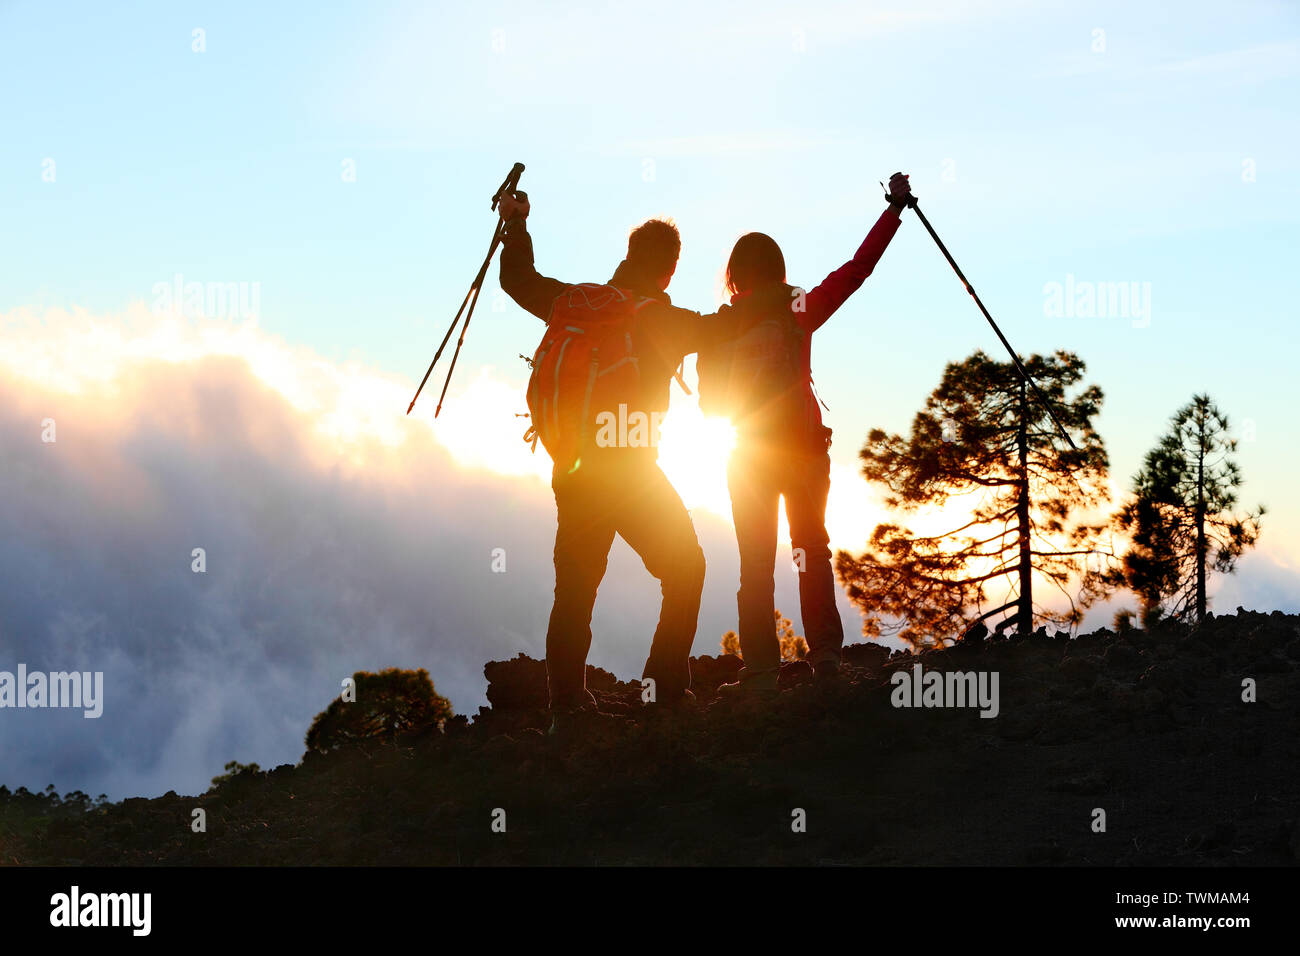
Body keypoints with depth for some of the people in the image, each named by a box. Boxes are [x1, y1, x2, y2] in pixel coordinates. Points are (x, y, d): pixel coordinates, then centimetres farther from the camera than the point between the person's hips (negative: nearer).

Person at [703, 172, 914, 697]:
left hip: (751, 456, -1)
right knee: (813, 552, 16)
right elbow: (858, 267, -3)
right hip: (807, 447, 1)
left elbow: (708, 398, 1)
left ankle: (761, 670, -4)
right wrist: (895, 207, 2)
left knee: (756, 565, 3)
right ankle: (825, 654, 12)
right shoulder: (801, 310, -5)